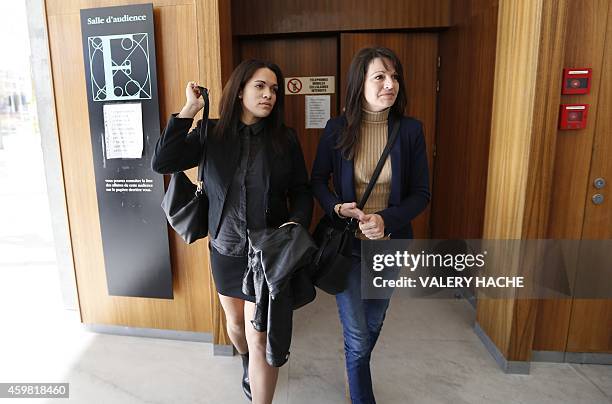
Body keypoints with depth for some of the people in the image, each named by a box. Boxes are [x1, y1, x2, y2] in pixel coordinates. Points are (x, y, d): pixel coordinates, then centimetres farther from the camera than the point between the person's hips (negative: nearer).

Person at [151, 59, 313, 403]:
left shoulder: (286, 139, -5)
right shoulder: (212, 134, -5)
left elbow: (302, 191, 0)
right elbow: (162, 163, -15)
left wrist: (297, 222, -20)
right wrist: (190, 109, -15)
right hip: (224, 249, 3)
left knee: (260, 339, 0)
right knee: (236, 321, 25)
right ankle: (247, 363, 58)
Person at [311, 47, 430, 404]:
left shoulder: (411, 130, -8)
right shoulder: (337, 130, -10)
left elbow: (421, 194, -6)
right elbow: (318, 180, 2)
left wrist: (386, 220, -22)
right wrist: (336, 207, -18)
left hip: (391, 244, 2)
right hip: (347, 243, -2)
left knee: (374, 323, 22)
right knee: (357, 334, 4)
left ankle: (358, 373, 54)